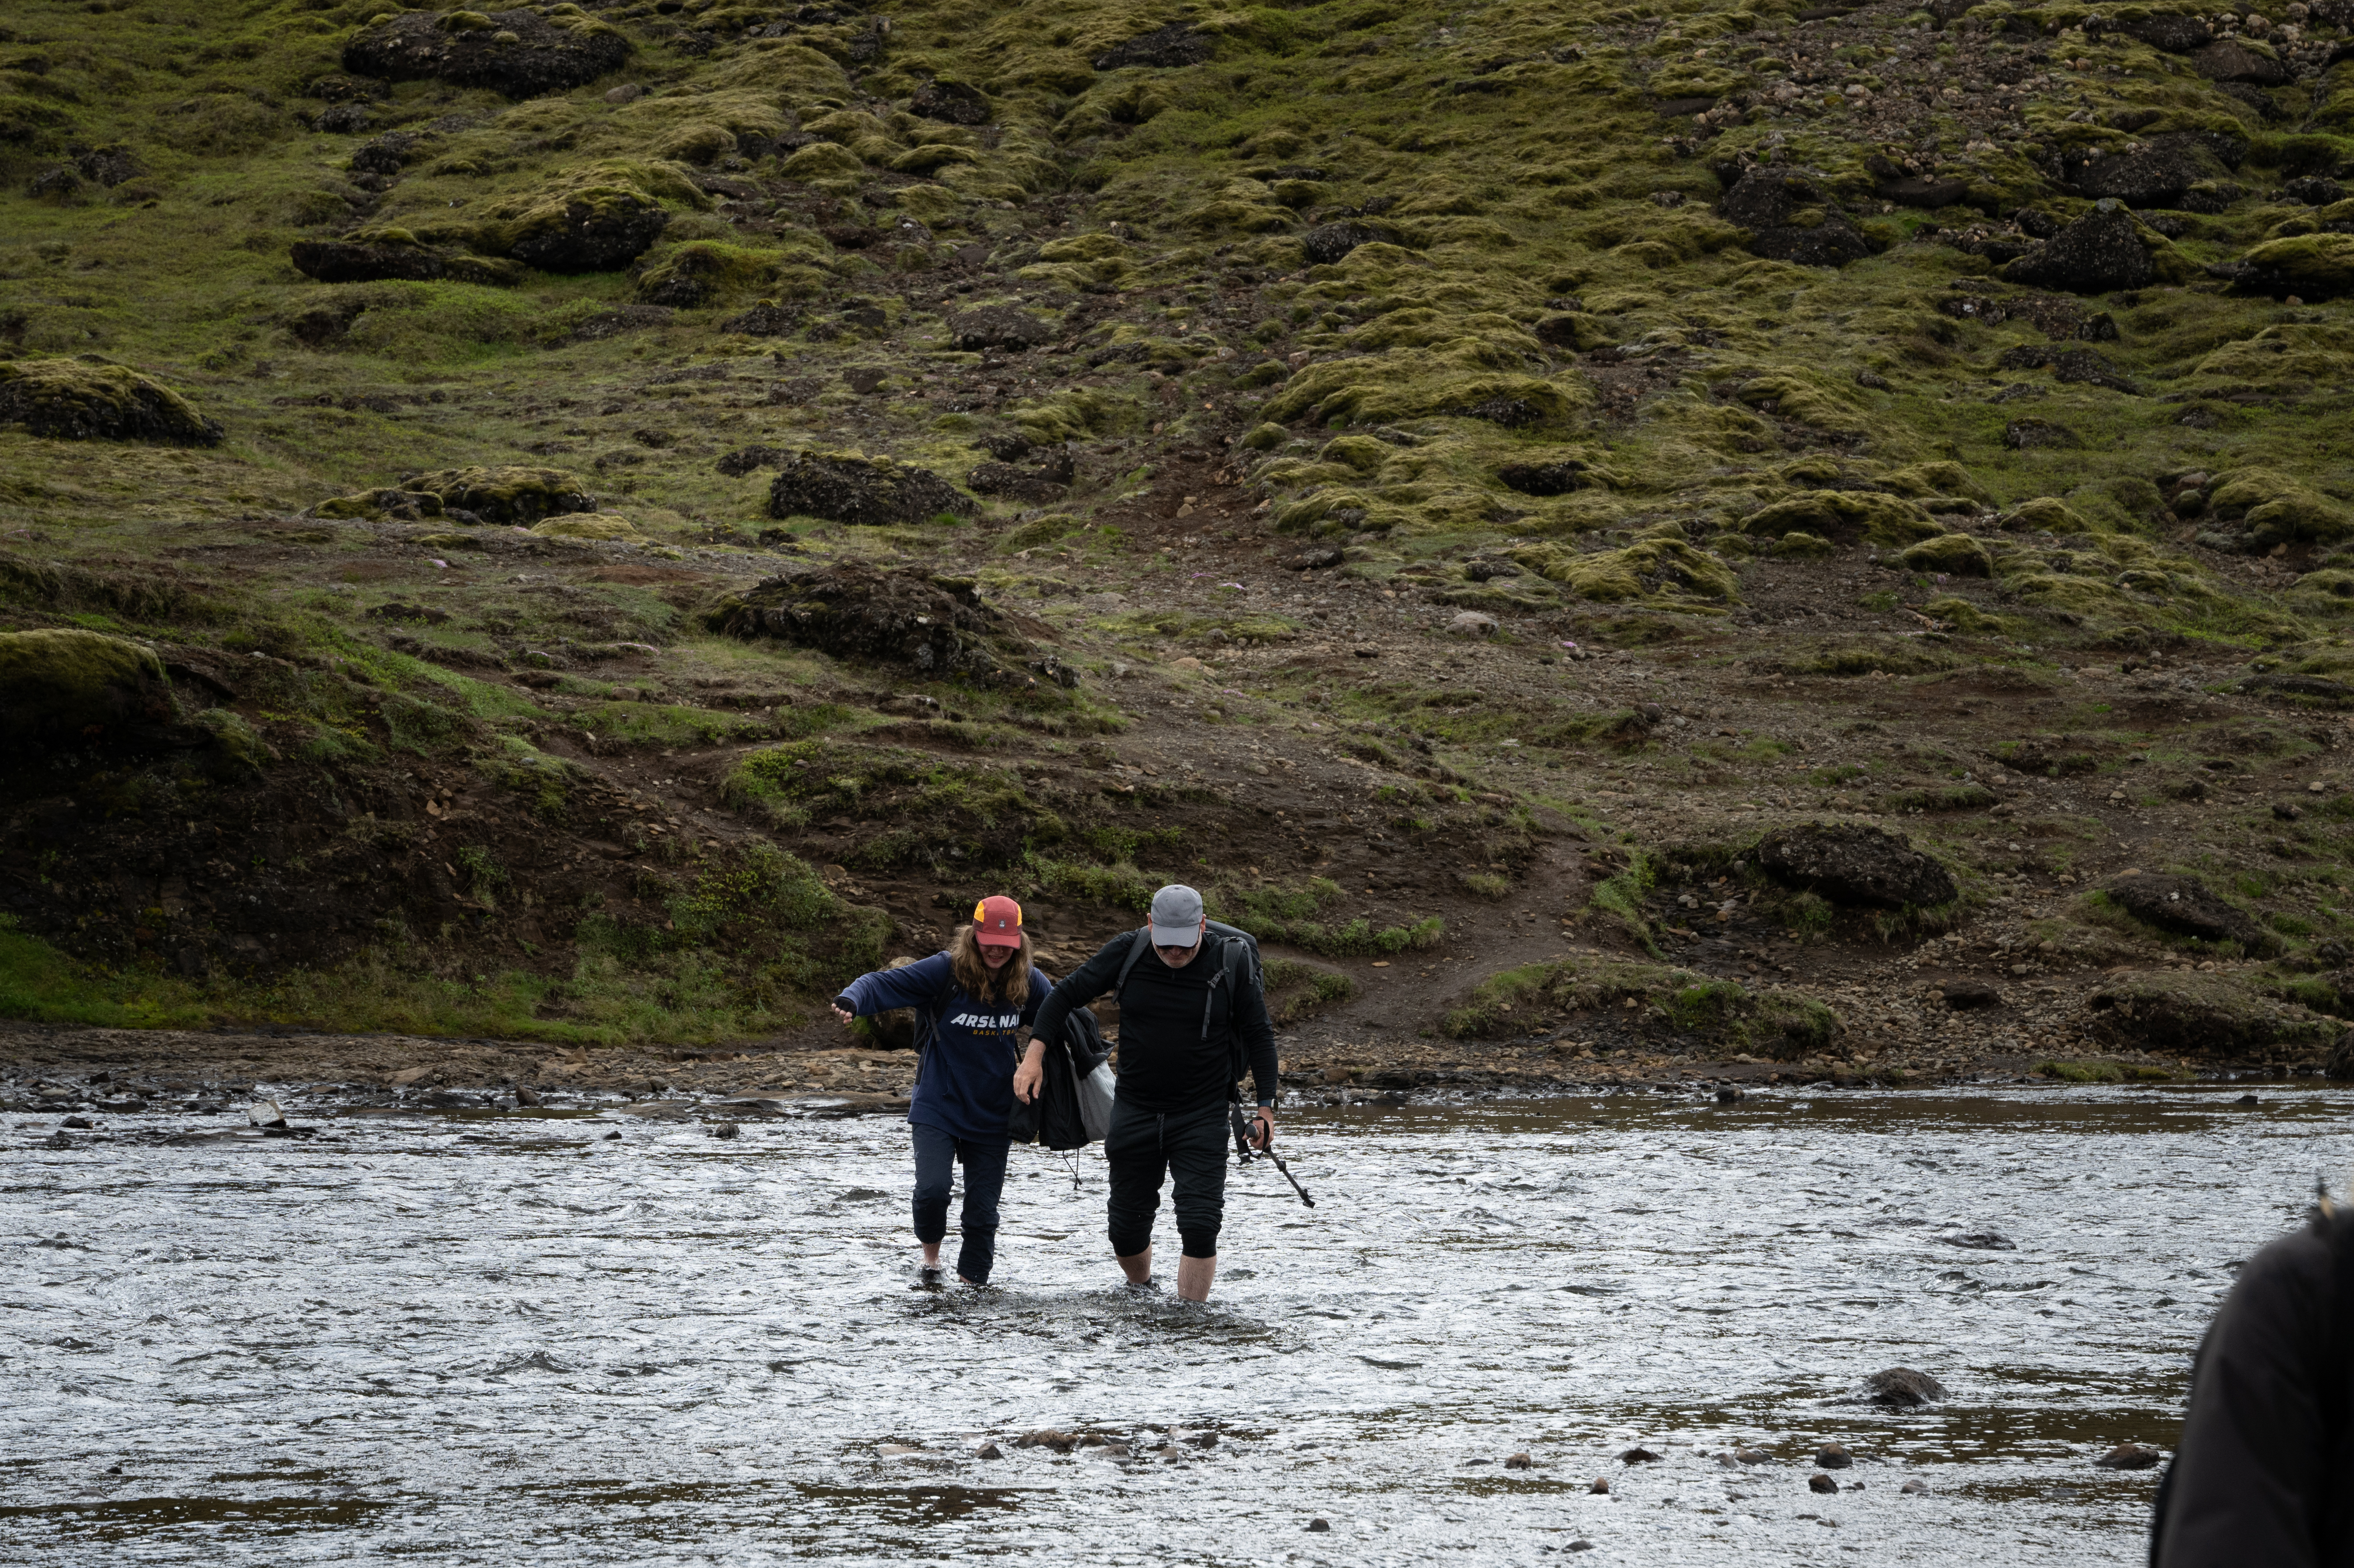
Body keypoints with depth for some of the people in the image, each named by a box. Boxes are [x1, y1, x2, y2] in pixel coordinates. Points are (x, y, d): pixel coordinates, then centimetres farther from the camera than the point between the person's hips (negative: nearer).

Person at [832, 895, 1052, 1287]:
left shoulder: (1028, 982, -2)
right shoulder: (945, 971, -13)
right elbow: (883, 984, -17)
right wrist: (851, 1000, -37)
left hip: (993, 1117, 3)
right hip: (938, 1107, -3)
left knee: (982, 1211, 4)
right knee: (932, 1189, -20)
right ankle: (931, 1256, 10)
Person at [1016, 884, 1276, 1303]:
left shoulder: (1232, 963, -9)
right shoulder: (1127, 953, -6)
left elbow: (1258, 1036, 1)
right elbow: (1067, 995, 4)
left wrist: (1266, 1106, 0)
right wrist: (1034, 1056, -5)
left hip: (1202, 1118, -2)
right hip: (1135, 1112, 2)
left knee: (1199, 1226, -14)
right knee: (1127, 1228, 10)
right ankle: (1141, 1292, 39)